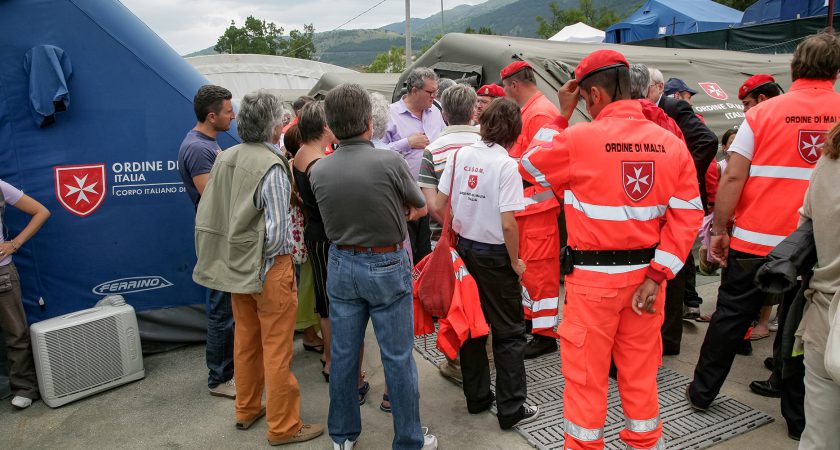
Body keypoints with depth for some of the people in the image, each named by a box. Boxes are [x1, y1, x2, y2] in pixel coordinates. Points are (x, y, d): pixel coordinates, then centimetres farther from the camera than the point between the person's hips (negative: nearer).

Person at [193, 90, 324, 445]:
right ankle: (283, 426, 17)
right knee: (277, 348, 4)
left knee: (245, 339, 20)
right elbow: (277, 227, -20)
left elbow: (207, 213, 8)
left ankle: (246, 410, 36)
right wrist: (271, 256, -3)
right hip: (269, 267, -7)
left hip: (236, 264, 7)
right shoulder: (271, 166, -19)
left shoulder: (225, 159, 2)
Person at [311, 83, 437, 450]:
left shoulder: (317, 171, -6)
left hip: (341, 264, 4)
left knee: (343, 353, 16)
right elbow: (420, 207, -2)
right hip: (386, 267, -4)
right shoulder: (390, 162, -18)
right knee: (398, 357, 8)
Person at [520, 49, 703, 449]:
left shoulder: (577, 139, -15)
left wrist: (562, 116, 5)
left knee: (586, 372, 11)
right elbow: (688, 215, -4)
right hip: (645, 273, 5)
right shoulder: (671, 144, -1)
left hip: (593, 276, -4)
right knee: (640, 370, 19)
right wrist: (658, 275, -4)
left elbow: (529, 168, 2)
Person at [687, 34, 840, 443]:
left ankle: (703, 391, 25)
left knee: (730, 318, 12)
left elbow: (732, 177, -8)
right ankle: (799, 416, 24)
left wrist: (719, 230, -1)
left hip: (754, 242, -1)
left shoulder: (763, 113, -5)